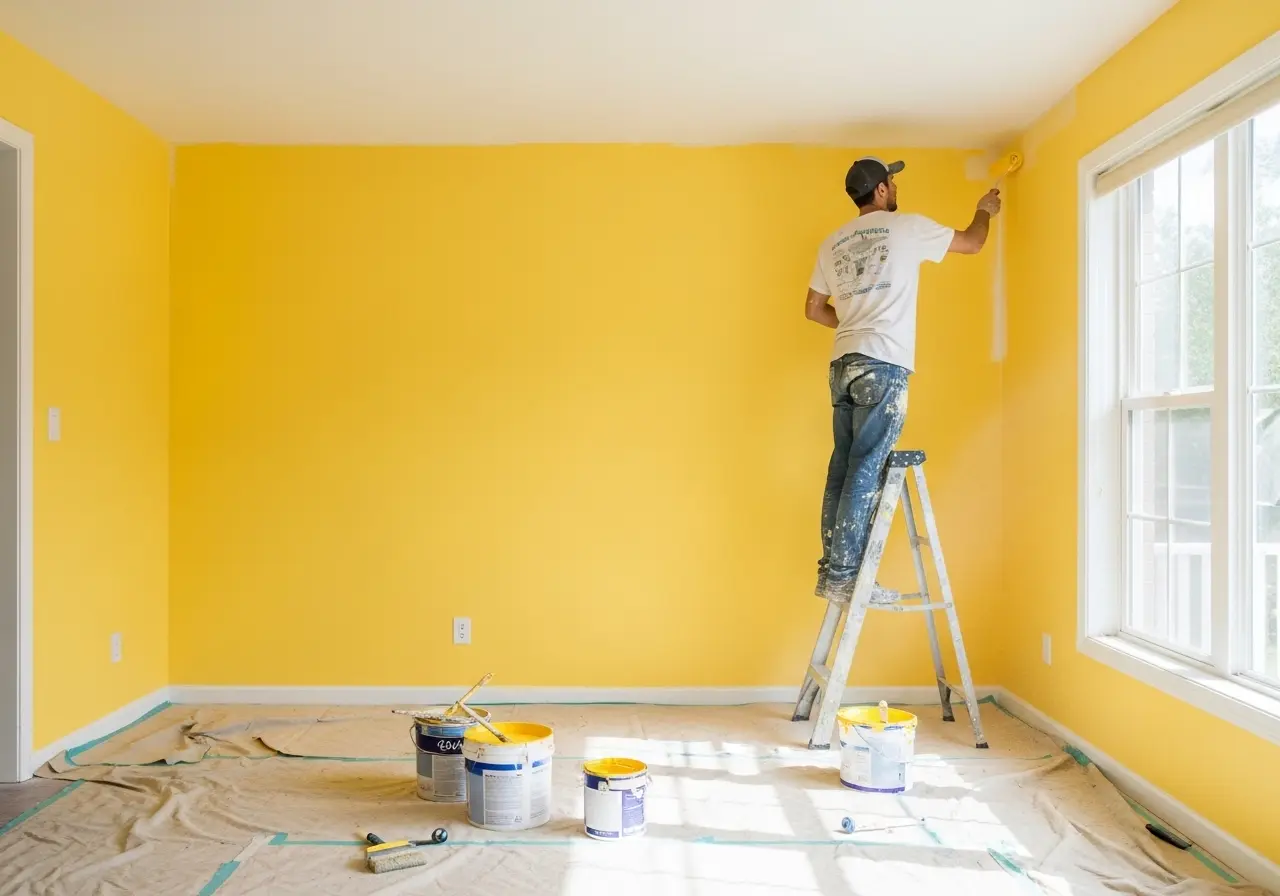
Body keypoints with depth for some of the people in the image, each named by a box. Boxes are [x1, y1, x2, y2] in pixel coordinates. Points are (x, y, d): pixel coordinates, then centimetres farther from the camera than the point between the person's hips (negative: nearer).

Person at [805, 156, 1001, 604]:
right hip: (883, 366, -7)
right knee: (865, 471, -8)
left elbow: (813, 308, 22)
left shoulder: (833, 243, 18)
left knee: (843, 469, 8)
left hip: (842, 365, 7)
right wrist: (985, 210, 38)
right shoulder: (907, 226, 3)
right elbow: (972, 243, 18)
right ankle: (842, 575, -9)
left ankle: (832, 570, 10)